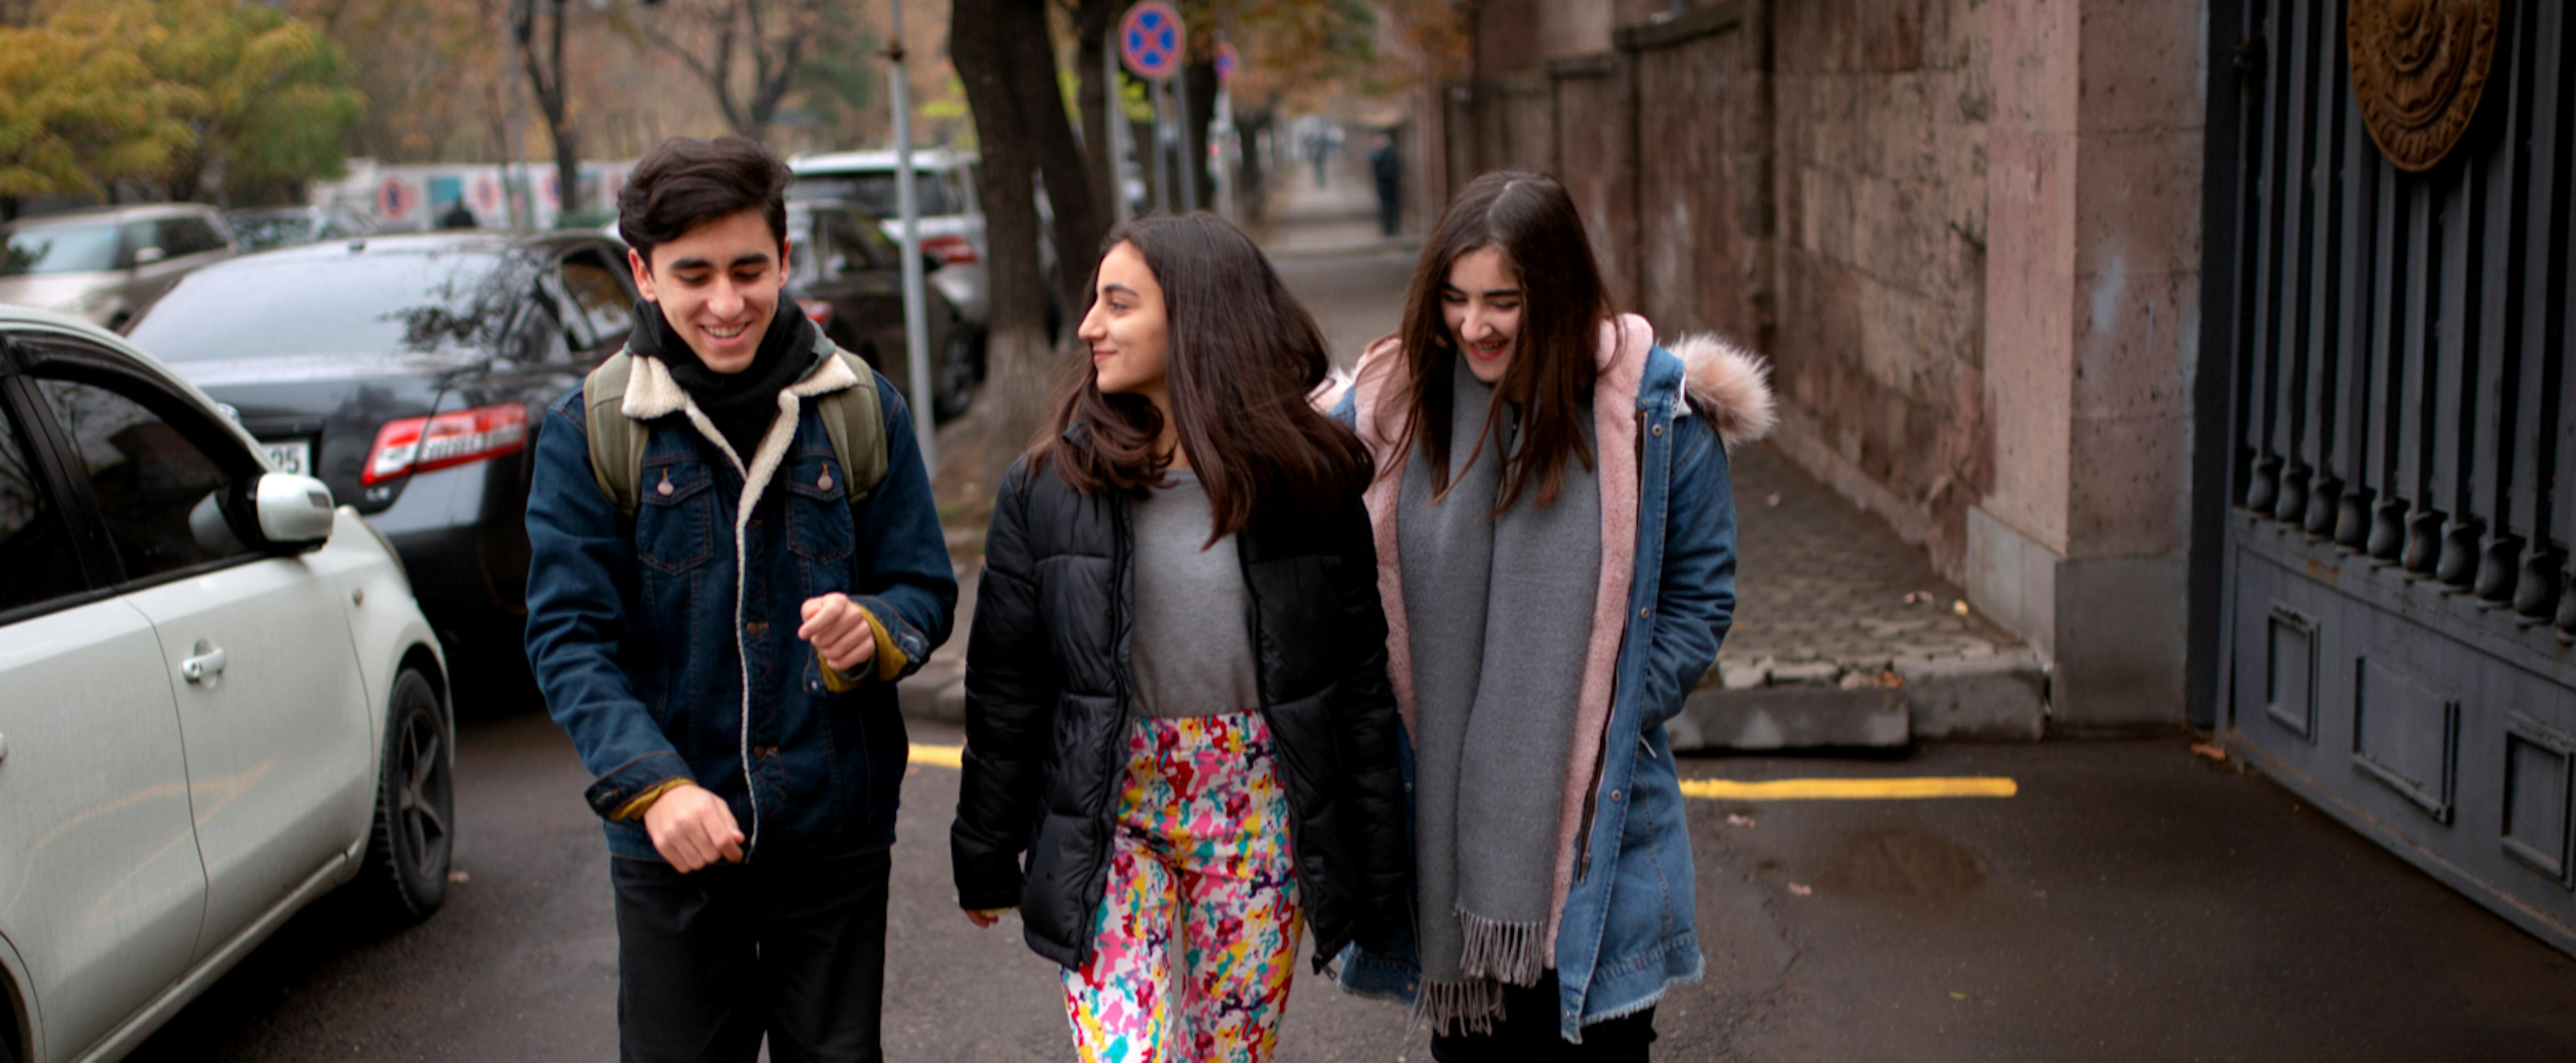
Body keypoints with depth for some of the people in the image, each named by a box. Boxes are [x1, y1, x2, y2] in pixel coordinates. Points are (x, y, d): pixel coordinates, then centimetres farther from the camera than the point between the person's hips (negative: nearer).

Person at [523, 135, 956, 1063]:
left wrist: (874, 632, -21)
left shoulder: (862, 410, 0)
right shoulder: (590, 431, -4)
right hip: (669, 845, -1)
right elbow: (567, 637, -7)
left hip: (838, 830, 1)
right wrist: (654, 785, -22)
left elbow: (926, 587, 4)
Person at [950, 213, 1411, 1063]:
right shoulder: (1050, 487, -3)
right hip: (1112, 824, 0)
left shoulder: (1311, 482, -3)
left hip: (1259, 824, 1)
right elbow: (1004, 688, 3)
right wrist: (985, 859, 6)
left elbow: (1361, 683, 2)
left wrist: (1379, 870, 3)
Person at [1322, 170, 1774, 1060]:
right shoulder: (1394, 403, -1)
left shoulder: (1655, 410, -7)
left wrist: (1610, 727, -8)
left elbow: (1700, 597, 1)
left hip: (1589, 823, -2)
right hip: (1441, 818, 2)